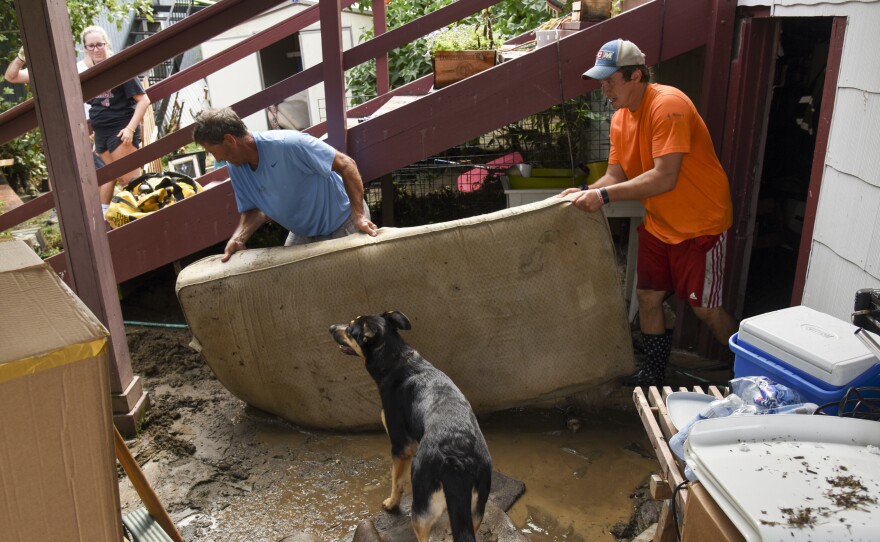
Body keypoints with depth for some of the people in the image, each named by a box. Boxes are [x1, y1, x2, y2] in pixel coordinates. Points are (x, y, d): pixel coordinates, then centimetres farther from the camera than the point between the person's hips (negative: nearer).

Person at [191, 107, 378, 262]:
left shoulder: (289, 144, -32)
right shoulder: (235, 168, -8)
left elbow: (346, 165, -28)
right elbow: (255, 210, 0)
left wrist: (359, 216, -33)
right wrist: (237, 239, -20)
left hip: (343, 224, -7)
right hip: (304, 234, 7)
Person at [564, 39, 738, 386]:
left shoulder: (667, 105, -25)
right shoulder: (620, 118, 3)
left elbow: (664, 178, -33)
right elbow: (615, 175, 0)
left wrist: (604, 196, -36)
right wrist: (587, 192, -19)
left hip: (701, 224, -8)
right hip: (658, 224, 8)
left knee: (704, 307, 0)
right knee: (647, 296, 11)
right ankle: (654, 373, 30)